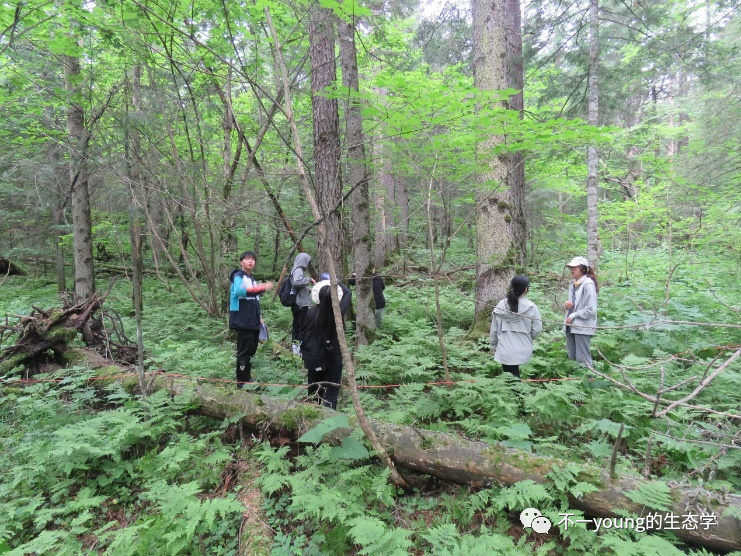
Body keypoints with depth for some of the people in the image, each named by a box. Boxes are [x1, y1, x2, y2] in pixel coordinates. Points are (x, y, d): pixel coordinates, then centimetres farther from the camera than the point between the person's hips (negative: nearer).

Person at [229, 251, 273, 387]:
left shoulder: (252, 279, 20)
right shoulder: (238, 276, -7)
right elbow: (239, 290, -30)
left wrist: (259, 318, 16)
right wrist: (263, 287, -35)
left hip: (253, 322, 9)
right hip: (243, 322, -9)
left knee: (251, 350, 13)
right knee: (244, 351, -6)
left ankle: (247, 378, 25)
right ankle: (242, 381, 2)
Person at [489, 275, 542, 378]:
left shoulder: (500, 306, -6)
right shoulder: (531, 307, -11)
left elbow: (494, 329, 1)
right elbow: (537, 329, -5)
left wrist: (494, 345, 16)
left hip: (504, 350, 1)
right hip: (523, 350, 0)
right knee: (515, 376, 15)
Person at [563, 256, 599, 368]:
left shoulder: (588, 284, -14)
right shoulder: (572, 283, 9)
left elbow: (591, 310, -18)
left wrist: (573, 316, -14)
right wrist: (566, 305, -1)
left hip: (583, 327, -8)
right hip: (570, 325, 8)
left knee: (582, 359, 0)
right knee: (571, 357, 16)